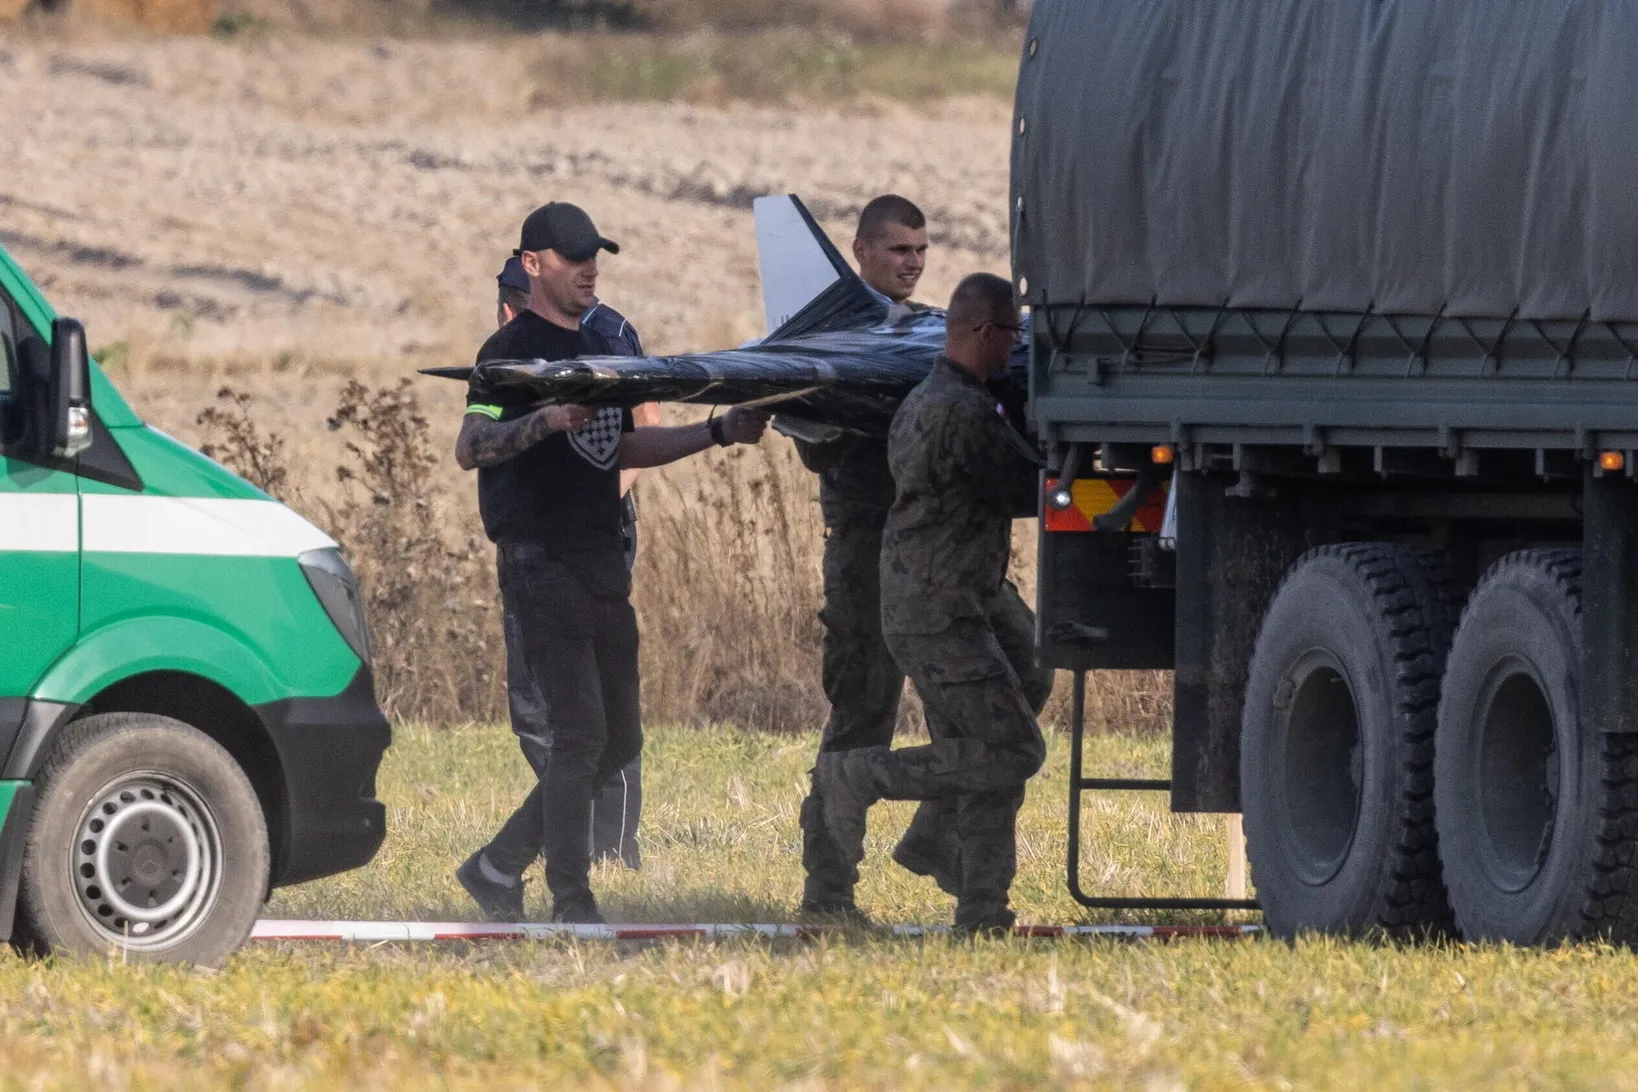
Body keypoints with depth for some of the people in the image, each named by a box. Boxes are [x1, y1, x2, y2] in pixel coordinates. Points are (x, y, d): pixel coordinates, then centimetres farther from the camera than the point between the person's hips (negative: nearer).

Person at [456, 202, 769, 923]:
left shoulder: (600, 351, 19)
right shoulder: (513, 350, -7)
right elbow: (470, 449, -19)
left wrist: (716, 433, 20)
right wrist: (549, 417, -33)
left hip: (602, 560, 9)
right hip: (541, 560, -9)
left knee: (618, 740, 8)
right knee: (579, 734, -11)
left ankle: (500, 865, 18)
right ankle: (572, 905, -7)